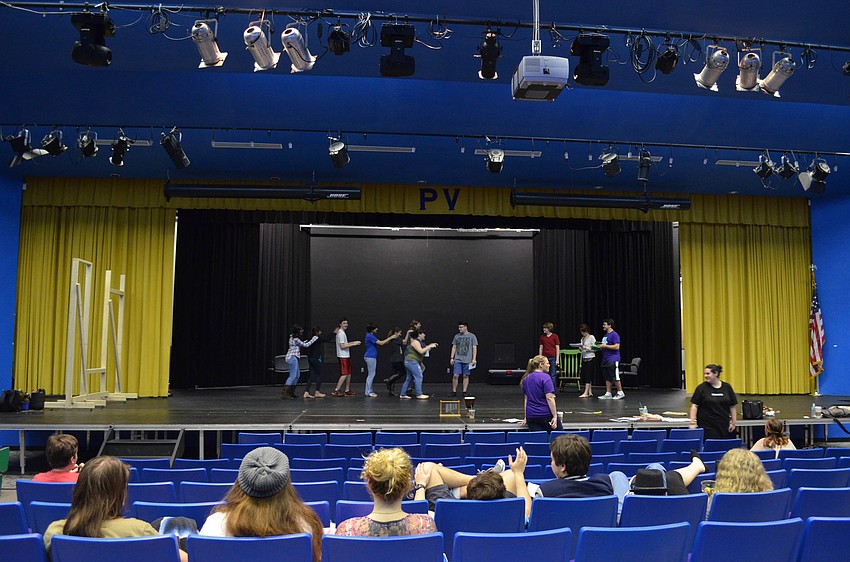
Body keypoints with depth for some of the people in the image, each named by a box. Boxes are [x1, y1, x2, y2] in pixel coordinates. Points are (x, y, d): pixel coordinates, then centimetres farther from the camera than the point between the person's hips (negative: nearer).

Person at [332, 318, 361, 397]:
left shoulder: (342, 333, 17)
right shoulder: (341, 333, -15)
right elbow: (342, 346, -20)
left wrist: (353, 342, 14)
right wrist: (353, 344, -17)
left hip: (346, 356, 10)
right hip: (343, 357, -10)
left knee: (349, 373, 10)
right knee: (345, 374, -10)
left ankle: (347, 390, 13)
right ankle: (336, 390, -7)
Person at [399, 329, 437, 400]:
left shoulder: (419, 342, 16)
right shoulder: (415, 342, -14)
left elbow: (424, 351, 20)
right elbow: (421, 351, -24)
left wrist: (430, 346, 11)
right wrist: (429, 346, -17)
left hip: (411, 362, 10)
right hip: (412, 361, -10)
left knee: (409, 379, 11)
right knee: (419, 377, -10)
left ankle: (402, 394, 14)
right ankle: (419, 394, -9)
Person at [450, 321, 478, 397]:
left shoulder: (472, 336, 0)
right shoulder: (457, 336, 9)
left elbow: (474, 348, -2)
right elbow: (454, 347, 13)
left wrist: (474, 359, -9)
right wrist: (452, 358, 7)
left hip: (467, 360, -2)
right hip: (457, 360, 2)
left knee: (466, 376, 3)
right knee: (455, 375, -4)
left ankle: (464, 391, 11)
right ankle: (454, 391, 4)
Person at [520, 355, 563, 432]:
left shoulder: (526, 379, 11)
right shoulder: (545, 377, -9)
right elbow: (549, 398, -16)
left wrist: (526, 417, 21)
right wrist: (555, 416, -16)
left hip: (531, 416, 6)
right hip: (546, 414, -5)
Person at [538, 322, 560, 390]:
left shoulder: (555, 336, -1)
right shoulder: (542, 337, 8)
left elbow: (557, 348, -2)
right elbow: (540, 348, 11)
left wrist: (557, 359, -7)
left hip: (553, 357, -3)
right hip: (545, 358, 3)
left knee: (553, 375, 0)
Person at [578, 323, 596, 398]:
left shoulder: (592, 337, -5)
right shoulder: (582, 339, 15)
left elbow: (595, 349, -11)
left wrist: (586, 348, -21)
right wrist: (580, 348, -2)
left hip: (590, 358, -7)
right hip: (584, 358, 8)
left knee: (588, 376, -9)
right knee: (584, 375, 4)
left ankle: (586, 393, -11)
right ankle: (590, 392, 10)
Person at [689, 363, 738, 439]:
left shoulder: (727, 387, 5)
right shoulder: (702, 388, -2)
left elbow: (732, 406, 10)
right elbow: (694, 405, -4)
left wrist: (734, 422, 7)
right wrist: (693, 423, -11)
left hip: (724, 426, 3)